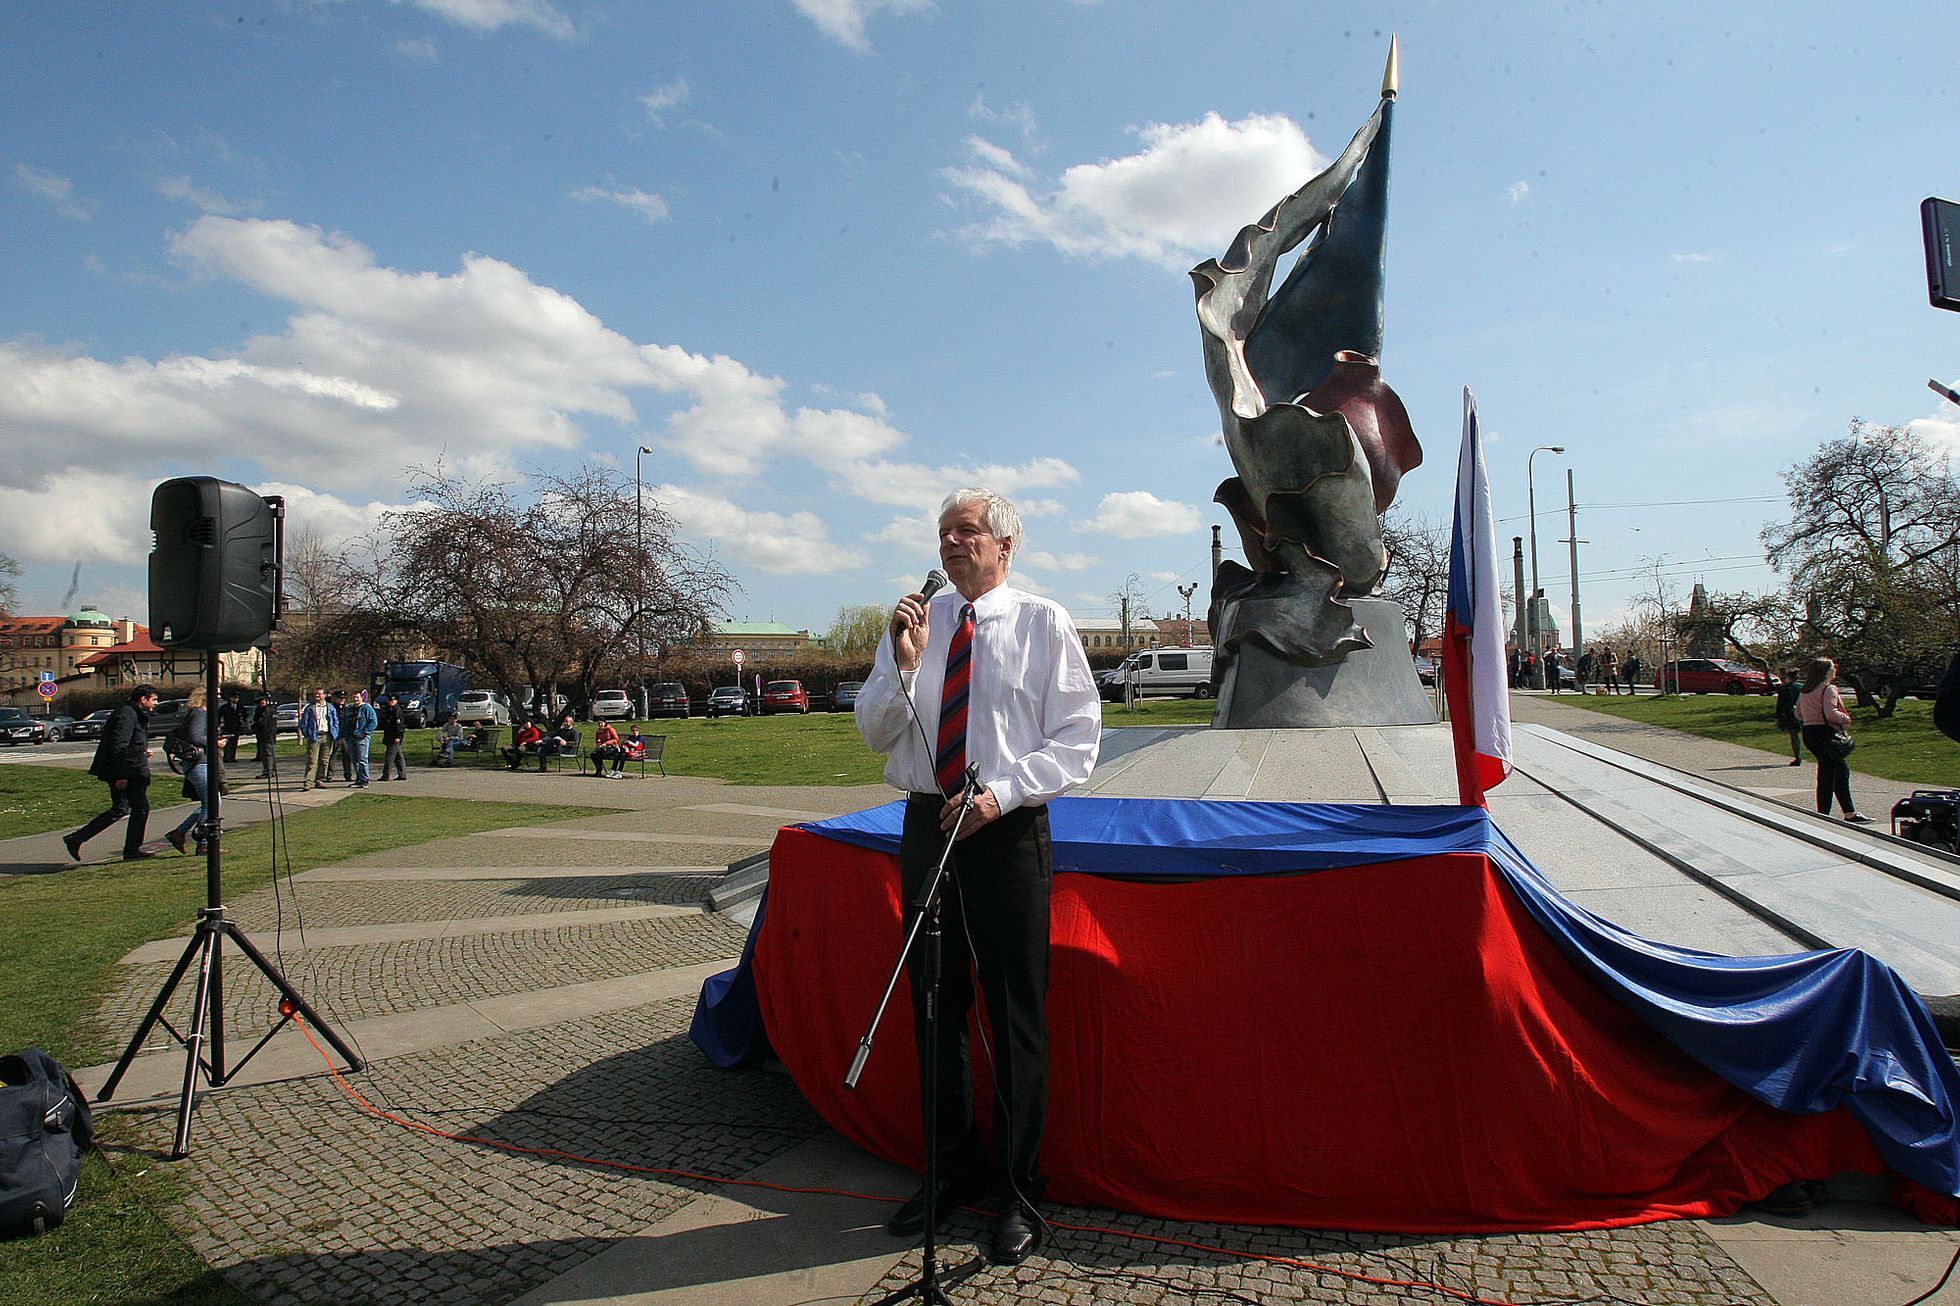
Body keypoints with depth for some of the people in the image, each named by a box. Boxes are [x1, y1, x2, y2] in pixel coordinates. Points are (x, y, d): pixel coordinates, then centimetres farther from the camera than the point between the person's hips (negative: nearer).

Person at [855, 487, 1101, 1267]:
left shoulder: (1043, 623, -2)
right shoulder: (913, 623, 8)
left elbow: (1076, 739, -6)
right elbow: (875, 734, 7)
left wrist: (1002, 791, -18)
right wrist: (902, 665, -9)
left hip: (1008, 829, -4)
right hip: (927, 824, 4)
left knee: (1016, 1016, 3)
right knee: (933, 1008, 14)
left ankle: (1017, 1194, 21)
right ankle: (951, 1172, 34)